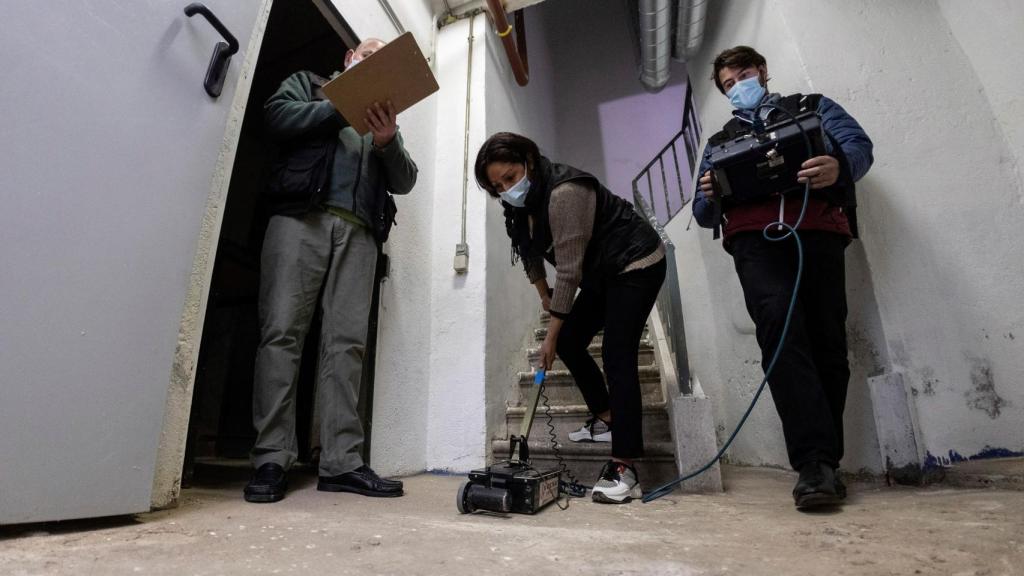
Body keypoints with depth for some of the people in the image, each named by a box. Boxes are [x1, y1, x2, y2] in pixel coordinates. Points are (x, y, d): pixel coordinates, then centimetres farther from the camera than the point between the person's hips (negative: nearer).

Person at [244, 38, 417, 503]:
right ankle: (271, 460, -6)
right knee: (282, 333, -10)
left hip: (358, 233, 2)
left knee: (347, 343, -7)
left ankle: (341, 462, -7)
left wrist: (387, 141, -4)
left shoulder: (382, 118, 30)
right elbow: (277, 116, 4)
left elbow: (404, 181, 15)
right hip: (301, 217, -2)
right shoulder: (309, 84, 26)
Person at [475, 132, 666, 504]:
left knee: (617, 356, -17)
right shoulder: (522, 203, -1)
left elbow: (569, 269, -27)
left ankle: (624, 470, -15)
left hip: (636, 264, -9)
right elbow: (530, 251, 14)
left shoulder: (563, 192, -28)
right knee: (570, 342, 5)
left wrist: (551, 332, -21)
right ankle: (608, 418, 23)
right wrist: (543, 294, 15)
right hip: (601, 272, 9)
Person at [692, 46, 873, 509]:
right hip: (755, 236, 0)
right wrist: (709, 197, -4)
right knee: (780, 324, -24)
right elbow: (703, 215, 22)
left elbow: (859, 145, 11)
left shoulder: (811, 106, 29)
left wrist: (837, 166, -14)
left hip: (818, 229, 0)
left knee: (827, 339, -9)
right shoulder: (719, 142, 32)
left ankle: (821, 462, 0)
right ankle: (817, 463, -24)